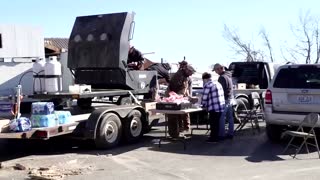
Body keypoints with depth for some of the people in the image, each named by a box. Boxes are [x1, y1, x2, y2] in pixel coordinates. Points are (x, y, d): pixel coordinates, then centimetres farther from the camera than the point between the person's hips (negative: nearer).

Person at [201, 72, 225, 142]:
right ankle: (216, 136, 27)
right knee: (217, 122, 18)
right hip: (221, 107, 9)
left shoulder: (207, 85, -11)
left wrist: (203, 105, 8)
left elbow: (204, 98, -11)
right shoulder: (217, 83, 16)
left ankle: (213, 138, 9)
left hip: (214, 108, -8)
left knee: (213, 123, 2)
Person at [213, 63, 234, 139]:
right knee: (230, 117, 12)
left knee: (221, 118, -7)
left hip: (225, 99, -10)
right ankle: (230, 133, 18)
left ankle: (222, 134, -6)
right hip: (230, 99, 10)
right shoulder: (228, 76, 16)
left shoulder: (222, 77, -16)